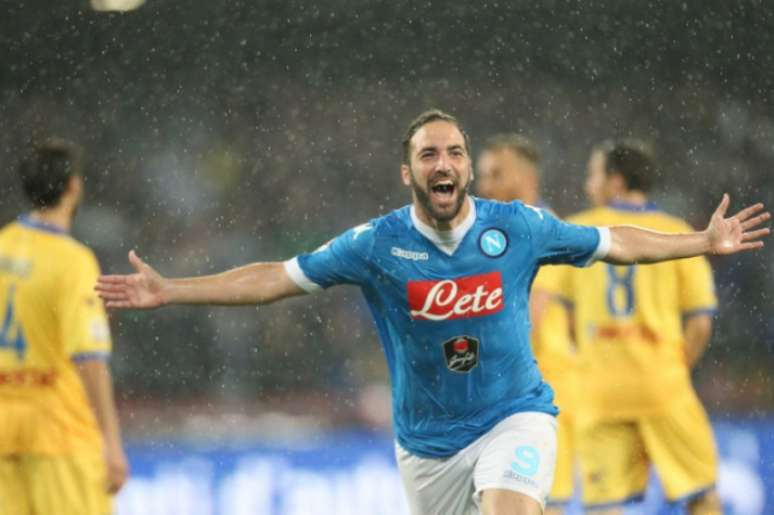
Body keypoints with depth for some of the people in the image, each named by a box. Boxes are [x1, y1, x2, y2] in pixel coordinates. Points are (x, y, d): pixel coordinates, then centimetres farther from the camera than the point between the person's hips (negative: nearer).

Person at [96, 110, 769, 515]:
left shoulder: (519, 227, -6)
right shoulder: (378, 243, -7)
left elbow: (613, 242, 8)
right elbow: (278, 277, -3)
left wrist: (705, 242, 8)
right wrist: (170, 291, -6)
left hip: (514, 417, -1)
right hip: (427, 442, 1)